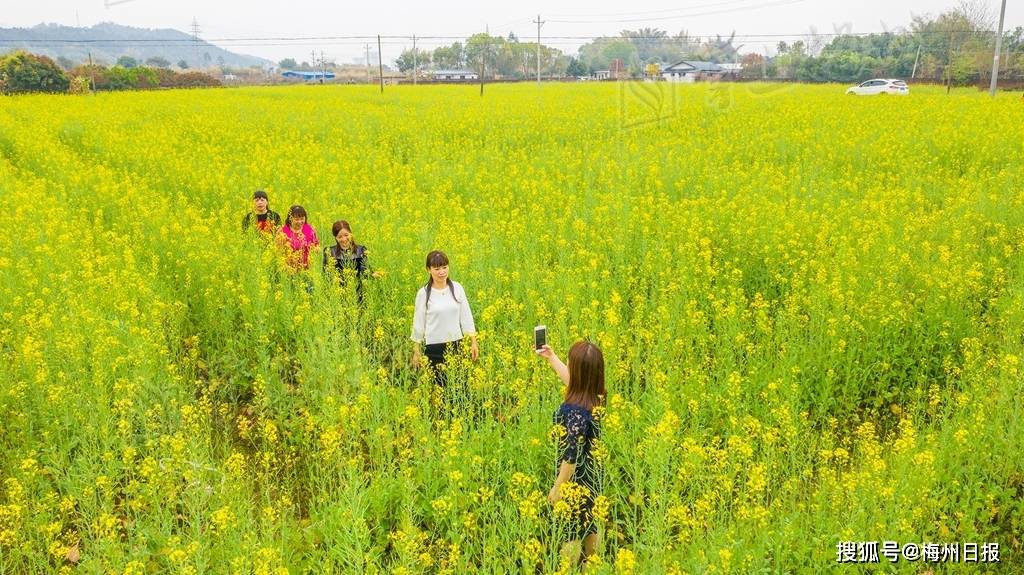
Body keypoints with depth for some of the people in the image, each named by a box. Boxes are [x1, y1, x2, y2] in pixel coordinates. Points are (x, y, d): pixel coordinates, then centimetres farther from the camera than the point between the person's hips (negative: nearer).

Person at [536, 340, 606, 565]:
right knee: (589, 526, 23)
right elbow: (573, 381, 15)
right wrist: (551, 358, 24)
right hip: (592, 475, 8)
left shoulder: (574, 411, -33)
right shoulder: (596, 397, -8)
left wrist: (557, 489, -15)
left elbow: (572, 457, -27)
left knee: (569, 533, 10)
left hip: (575, 479, -8)